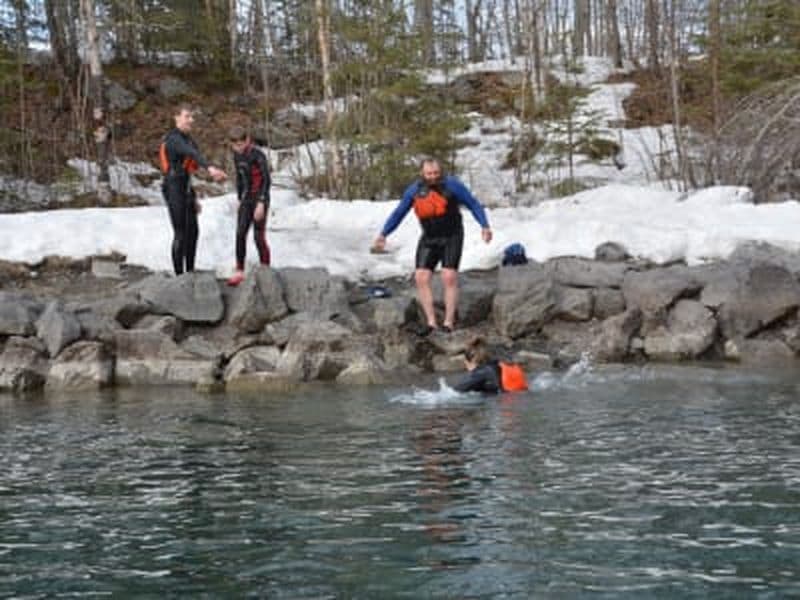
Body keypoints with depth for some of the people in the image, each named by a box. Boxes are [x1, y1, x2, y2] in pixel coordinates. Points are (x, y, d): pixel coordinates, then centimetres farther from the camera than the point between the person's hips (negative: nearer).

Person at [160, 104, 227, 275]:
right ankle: (179, 276, 0)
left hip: (185, 190, 10)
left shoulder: (187, 139, 16)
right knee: (180, 234, -7)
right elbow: (193, 154, -37)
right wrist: (210, 168, -54)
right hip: (173, 190, -10)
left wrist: (194, 198, 24)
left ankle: (190, 273, 22)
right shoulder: (174, 139, -16)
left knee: (193, 232, 12)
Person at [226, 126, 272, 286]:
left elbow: (266, 179, -18)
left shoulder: (258, 155, -18)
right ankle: (239, 271, 1)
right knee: (240, 234, -3)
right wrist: (240, 200, 16)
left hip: (261, 199, -6)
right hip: (247, 200, 6)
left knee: (259, 237, -6)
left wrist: (261, 203, -22)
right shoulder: (237, 155, 5)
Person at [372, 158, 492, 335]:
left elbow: (473, 204, -7)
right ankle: (431, 322, -4)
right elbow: (398, 213, 7)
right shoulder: (414, 190, -3)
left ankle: (448, 323, -7)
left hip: (452, 237, -4)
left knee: (449, 278, -13)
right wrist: (383, 234, 1)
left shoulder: (452, 185, -13)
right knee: (421, 277, -7)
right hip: (429, 239, 4)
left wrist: (485, 226, -18)